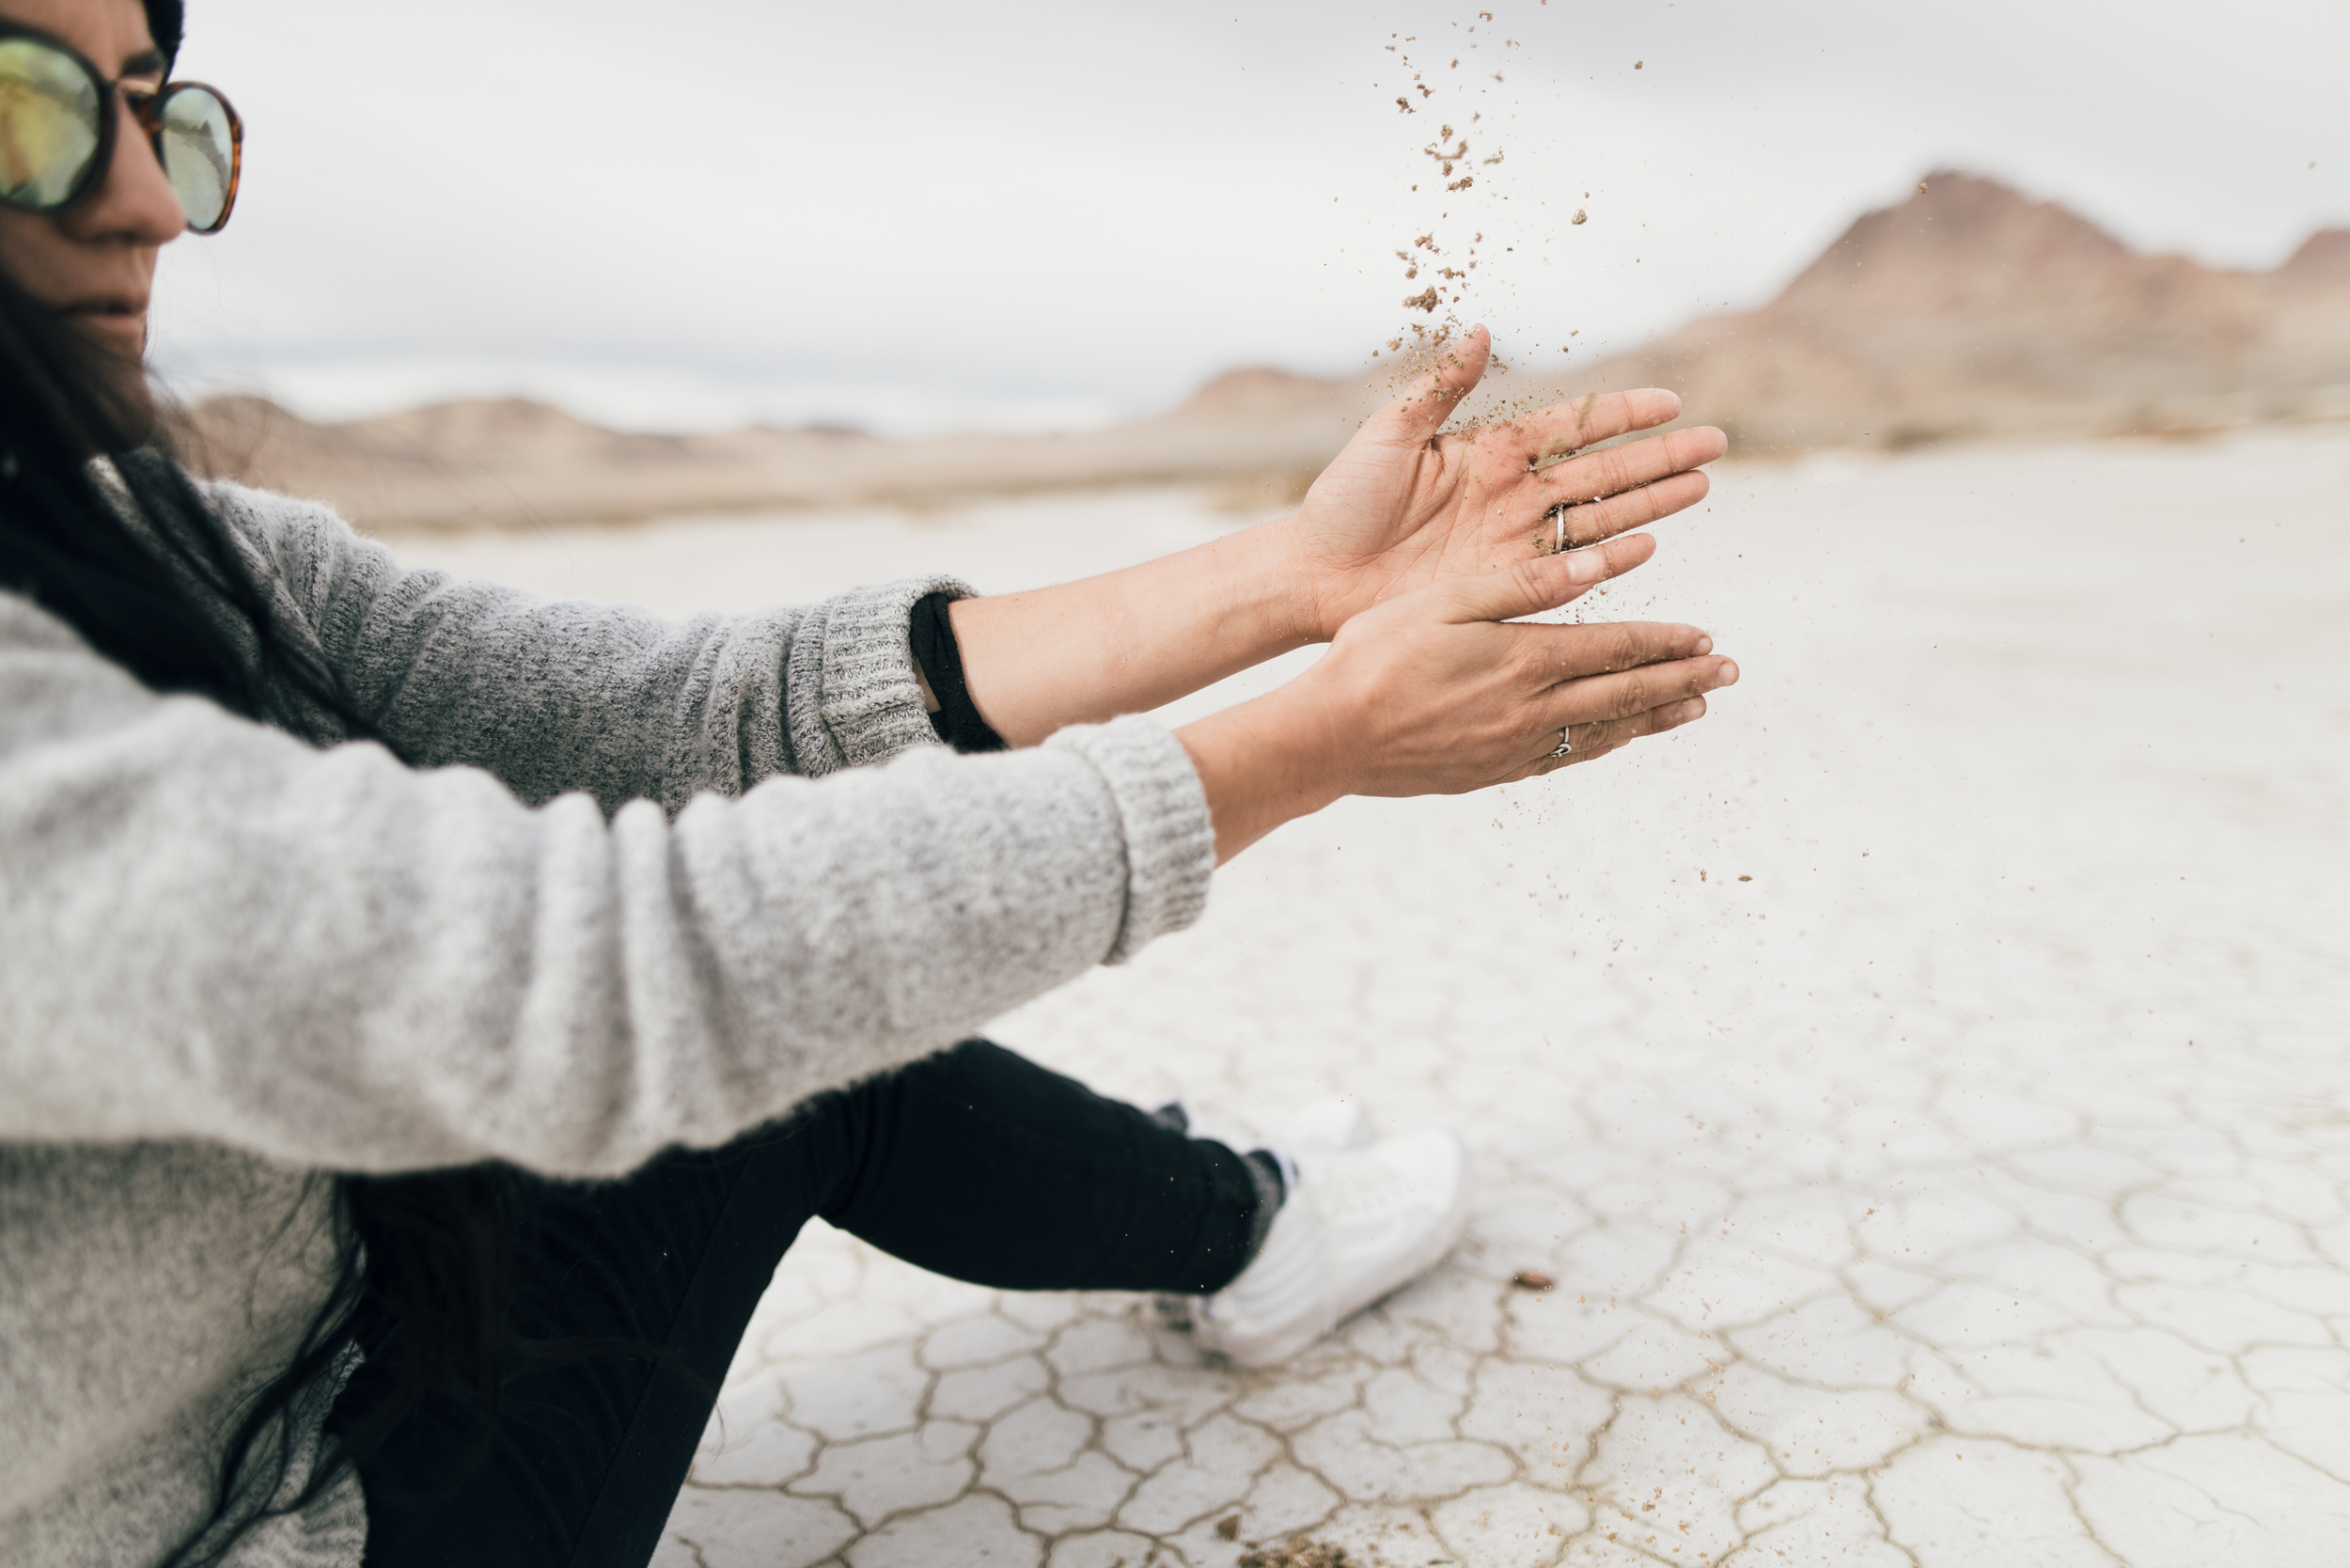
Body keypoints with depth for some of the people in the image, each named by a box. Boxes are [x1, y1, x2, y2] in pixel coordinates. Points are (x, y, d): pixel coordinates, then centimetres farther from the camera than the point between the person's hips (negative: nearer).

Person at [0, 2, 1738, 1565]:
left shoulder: (156, 560, -6)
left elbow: (709, 711, -15)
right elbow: (600, 969, -39)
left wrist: (1297, 578, -20)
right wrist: (1331, 733, -31)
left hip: (341, 1385, 6)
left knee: (818, 1031, 3)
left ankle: (1236, 1224, 29)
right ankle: (1256, 1226, 23)